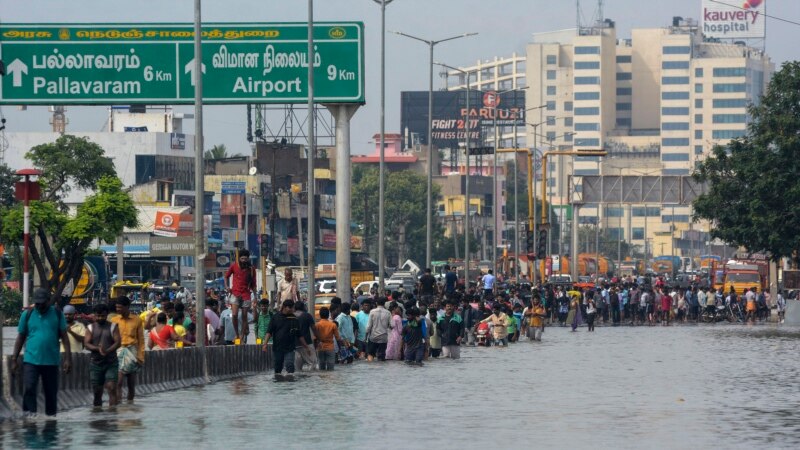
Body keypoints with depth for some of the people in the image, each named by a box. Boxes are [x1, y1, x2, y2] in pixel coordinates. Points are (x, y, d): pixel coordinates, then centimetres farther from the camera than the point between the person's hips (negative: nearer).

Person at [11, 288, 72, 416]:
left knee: (51, 393, 7)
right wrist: (14, 359, 7)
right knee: (28, 389, -14)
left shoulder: (57, 314, 4)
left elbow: (64, 337, 3)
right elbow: (20, 338, 9)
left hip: (51, 361, 1)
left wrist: (68, 358, -4)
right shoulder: (27, 314, 4)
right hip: (31, 361, -1)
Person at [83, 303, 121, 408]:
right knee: (97, 390, 5)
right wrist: (97, 348, -20)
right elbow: (86, 343, 0)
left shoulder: (113, 327, 5)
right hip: (95, 362, 2)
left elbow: (118, 342, -5)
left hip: (111, 362, -2)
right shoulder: (91, 328, 9)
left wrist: (107, 351, -23)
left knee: (111, 387, -14)